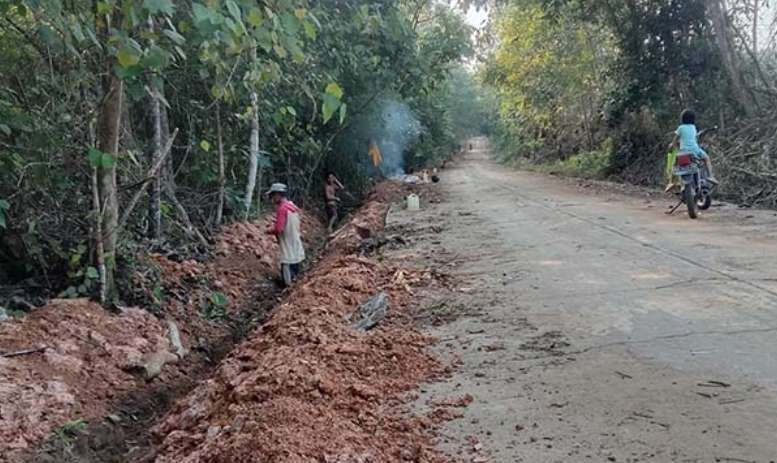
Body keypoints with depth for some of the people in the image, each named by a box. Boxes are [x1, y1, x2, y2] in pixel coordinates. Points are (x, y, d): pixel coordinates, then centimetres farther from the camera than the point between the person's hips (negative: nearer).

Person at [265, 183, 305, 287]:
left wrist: (269, 230, -1)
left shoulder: (282, 208, -16)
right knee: (295, 280, 18)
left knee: (289, 284, -4)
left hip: (288, 253, -9)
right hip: (298, 251, 9)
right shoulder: (293, 207, 10)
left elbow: (278, 229, -22)